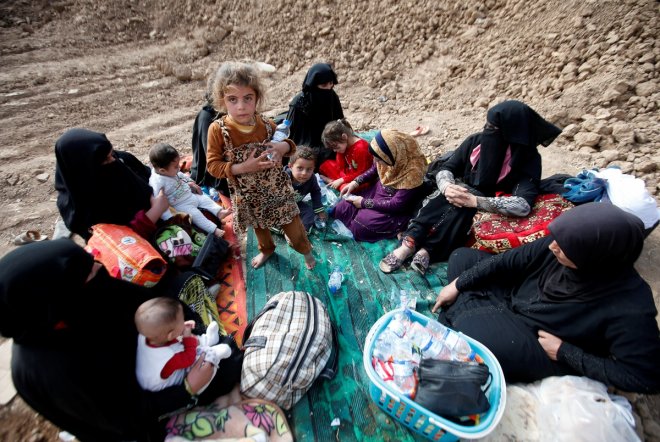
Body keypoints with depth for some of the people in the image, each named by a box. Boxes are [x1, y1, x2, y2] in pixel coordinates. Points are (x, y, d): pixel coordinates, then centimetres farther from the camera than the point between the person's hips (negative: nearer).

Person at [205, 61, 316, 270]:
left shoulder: (266, 125, -13)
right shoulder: (218, 129, -19)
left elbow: (289, 143, 3)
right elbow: (213, 165, -15)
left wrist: (283, 147, -21)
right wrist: (243, 167, -28)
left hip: (276, 188, 0)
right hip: (248, 194, 1)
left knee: (291, 222, 13)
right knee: (258, 224, 25)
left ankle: (306, 250, 40)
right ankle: (266, 249, 55)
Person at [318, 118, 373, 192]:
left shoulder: (360, 148, -27)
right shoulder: (343, 145, -2)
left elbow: (361, 173, -22)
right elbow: (341, 166, 1)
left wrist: (341, 180, -21)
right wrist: (340, 180, -17)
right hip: (347, 173, 8)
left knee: (345, 187, -37)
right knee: (325, 164, 3)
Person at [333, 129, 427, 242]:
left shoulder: (412, 173, -36)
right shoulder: (392, 156, -18)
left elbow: (396, 205, -28)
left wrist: (364, 203, -21)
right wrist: (356, 182, -8)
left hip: (396, 210, -6)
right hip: (378, 190, 6)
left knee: (360, 226, -22)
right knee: (343, 209, -5)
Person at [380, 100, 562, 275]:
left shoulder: (529, 159, -18)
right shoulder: (476, 141, -8)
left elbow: (523, 205, -30)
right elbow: (445, 169, -8)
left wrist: (475, 201, -37)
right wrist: (447, 187, -31)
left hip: (492, 214, -3)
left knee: (463, 207, -36)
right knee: (447, 197, -33)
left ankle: (426, 250, -37)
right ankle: (409, 242, -40)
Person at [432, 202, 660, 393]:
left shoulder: (630, 306, -29)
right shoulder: (563, 245, -18)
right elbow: (507, 261, -10)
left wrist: (563, 352, -18)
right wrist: (456, 285, -9)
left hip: (540, 345, -5)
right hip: (513, 301, 6)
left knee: (470, 327, -32)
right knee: (462, 257, 3)